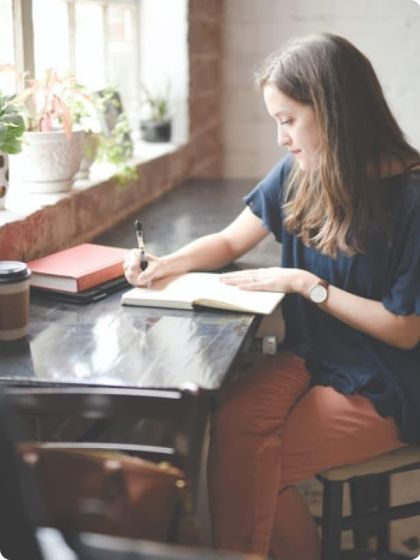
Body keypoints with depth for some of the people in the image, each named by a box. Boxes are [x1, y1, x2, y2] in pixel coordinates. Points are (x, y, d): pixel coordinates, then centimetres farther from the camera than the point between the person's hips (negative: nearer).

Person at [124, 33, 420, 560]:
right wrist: (165, 264, -6)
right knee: (231, 426, -23)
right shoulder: (296, 173, 0)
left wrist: (305, 284, -17)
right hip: (308, 355, 5)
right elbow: (230, 241, 13)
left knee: (257, 461, -22)